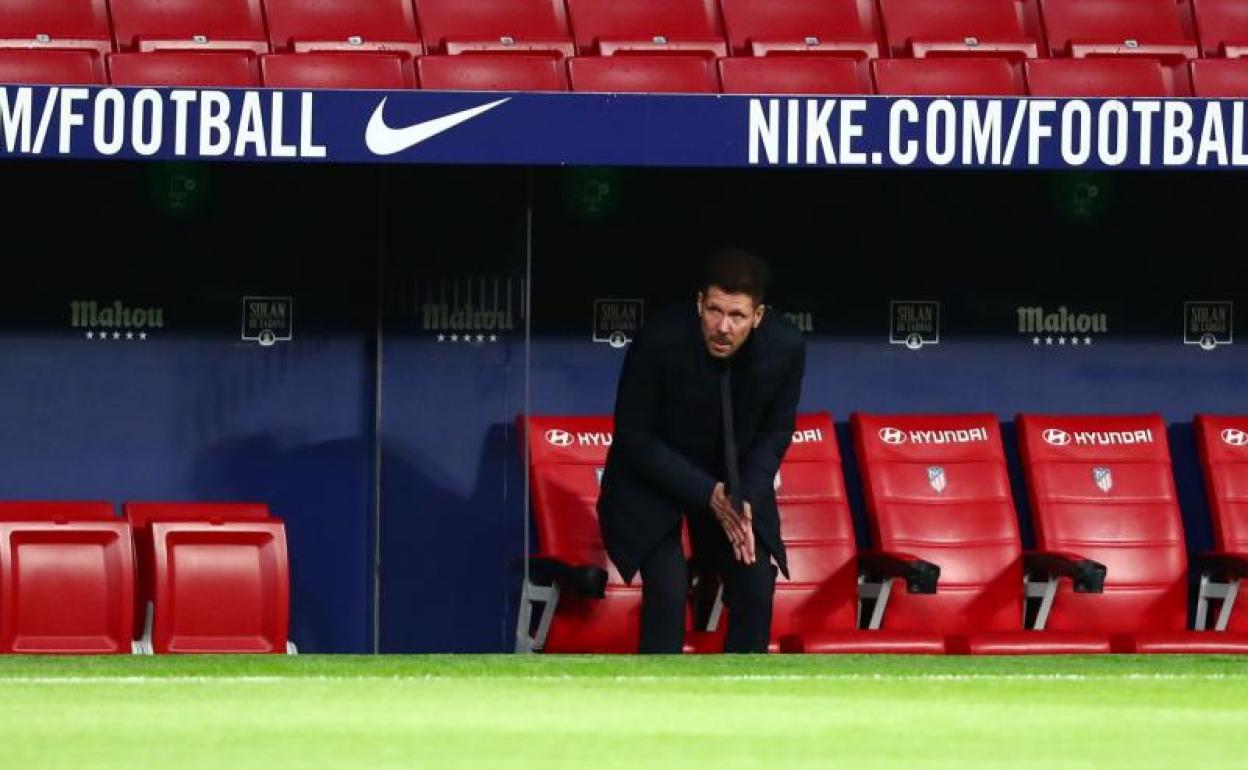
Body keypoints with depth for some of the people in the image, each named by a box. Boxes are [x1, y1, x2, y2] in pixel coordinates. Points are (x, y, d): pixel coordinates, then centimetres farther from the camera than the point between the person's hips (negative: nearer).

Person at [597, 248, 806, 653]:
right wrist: (707, 495, -26)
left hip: (734, 480, 3)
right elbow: (634, 436, -19)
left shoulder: (785, 348, -20)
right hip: (652, 478, -3)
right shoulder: (661, 340, -30)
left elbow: (775, 434, -3)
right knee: (668, 588, -21)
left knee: (756, 586, -10)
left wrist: (746, 499, -19)